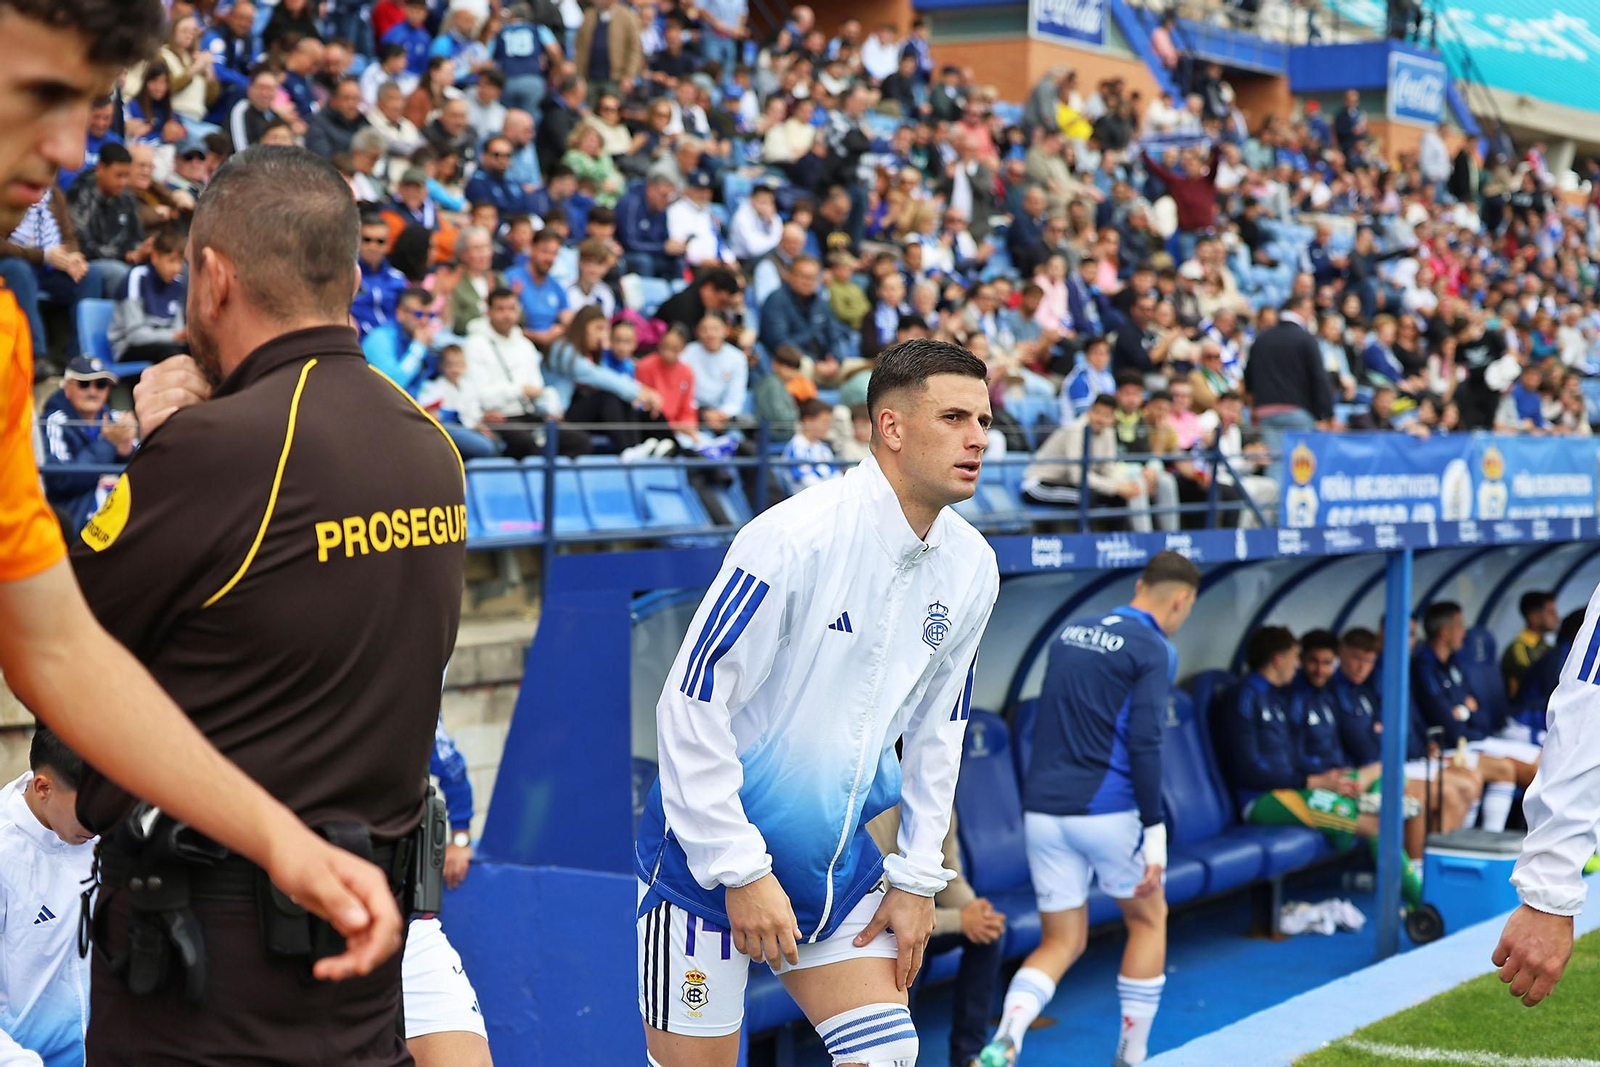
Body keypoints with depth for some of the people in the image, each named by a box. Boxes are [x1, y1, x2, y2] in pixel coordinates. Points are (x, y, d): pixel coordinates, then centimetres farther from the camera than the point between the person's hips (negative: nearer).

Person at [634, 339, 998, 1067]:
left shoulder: (971, 568, 0)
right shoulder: (793, 538, -22)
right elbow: (691, 705, -20)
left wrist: (916, 878, 8)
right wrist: (740, 870, -19)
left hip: (837, 861, 6)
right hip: (707, 856, -6)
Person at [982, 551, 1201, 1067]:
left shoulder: (1070, 634, 14)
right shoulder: (1153, 650, -7)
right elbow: (1143, 745, -15)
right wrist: (1154, 834, -12)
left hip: (1043, 810, 5)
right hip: (1107, 811, -5)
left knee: (1061, 942, 12)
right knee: (1149, 919, 19)